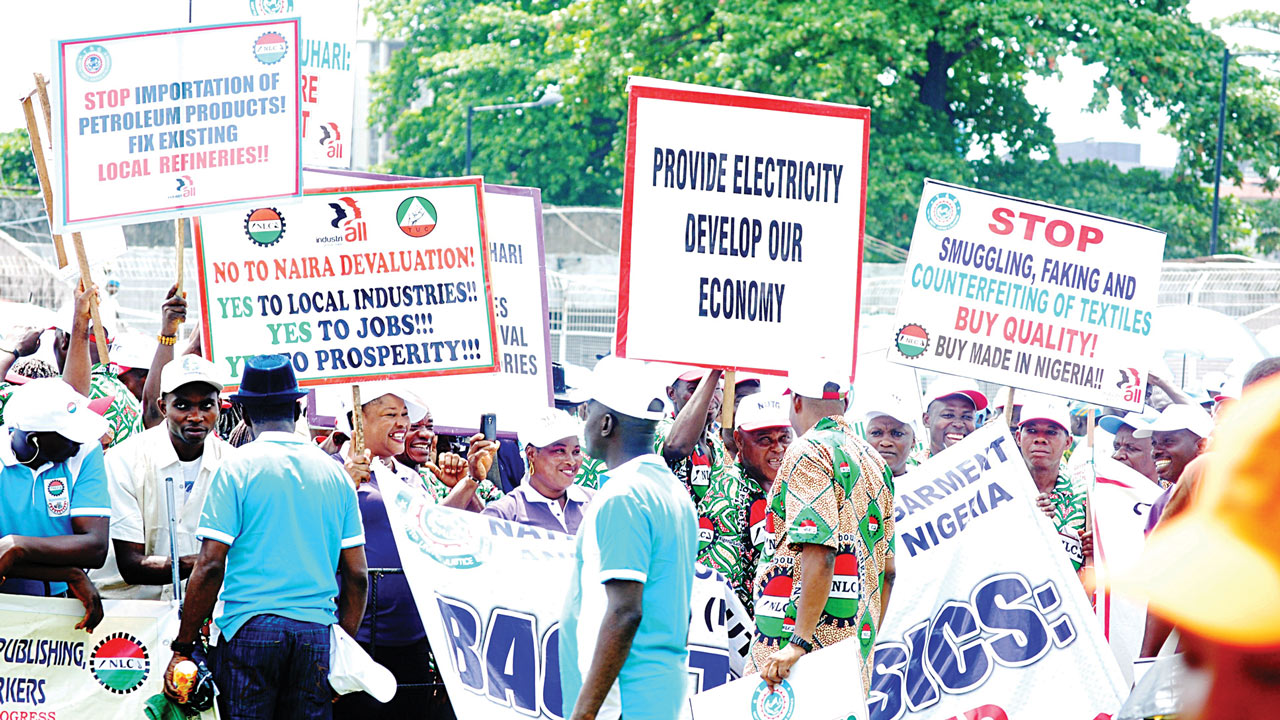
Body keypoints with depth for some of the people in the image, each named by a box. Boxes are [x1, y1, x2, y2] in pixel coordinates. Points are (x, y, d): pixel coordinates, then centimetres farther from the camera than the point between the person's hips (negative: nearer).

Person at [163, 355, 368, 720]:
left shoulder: (237, 467, -1)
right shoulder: (335, 473, 11)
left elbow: (210, 566, -6)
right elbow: (357, 576, 10)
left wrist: (182, 648, 0)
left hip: (250, 625, -4)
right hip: (316, 632, 4)